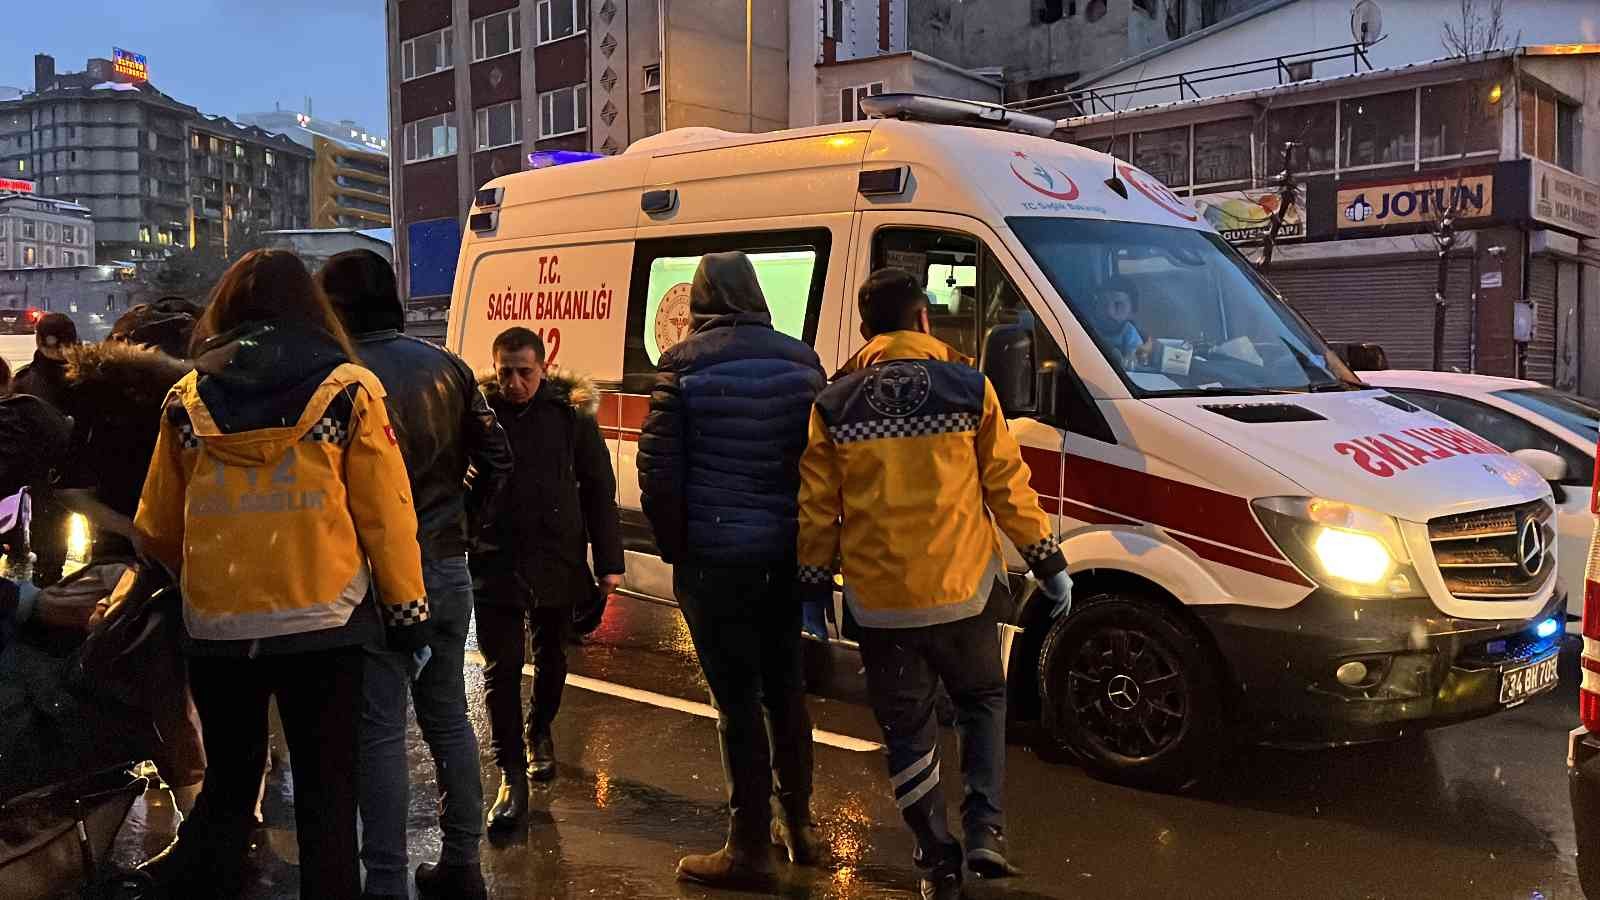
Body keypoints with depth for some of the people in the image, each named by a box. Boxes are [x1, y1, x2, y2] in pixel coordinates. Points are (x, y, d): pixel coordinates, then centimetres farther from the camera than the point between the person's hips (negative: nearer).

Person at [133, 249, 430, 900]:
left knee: (229, 780, 19)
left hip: (216, 625, 3)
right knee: (326, 788, 10)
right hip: (322, 623, -2)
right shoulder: (347, 390, -5)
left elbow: (156, 528, 11)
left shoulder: (187, 399, 3)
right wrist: (408, 610, 2)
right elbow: (386, 515, -6)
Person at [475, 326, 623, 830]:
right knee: (501, 668, -2)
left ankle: (539, 733, 43)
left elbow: (598, 489, 0)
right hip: (496, 564, -1)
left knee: (551, 660, 18)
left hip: (558, 562, 1)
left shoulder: (571, 415, -4)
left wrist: (608, 561, -2)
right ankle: (511, 776, 5)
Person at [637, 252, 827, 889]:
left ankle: (750, 850, 8)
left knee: (737, 698, 1)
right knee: (785, 686, 18)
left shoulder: (685, 365, -8)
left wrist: (674, 544, 3)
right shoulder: (801, 360, 6)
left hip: (715, 556, -5)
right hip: (787, 551, 5)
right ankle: (797, 824, 30)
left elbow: (658, 465, -10)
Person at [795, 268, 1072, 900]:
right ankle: (985, 829, 11)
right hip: (963, 588, 0)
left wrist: (813, 588, 12)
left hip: (879, 600, 1)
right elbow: (1007, 485, -1)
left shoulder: (834, 404, 0)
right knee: (981, 699, 23)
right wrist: (1049, 563, 10)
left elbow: (816, 508, 2)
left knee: (906, 727, 15)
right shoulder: (969, 388, -3)